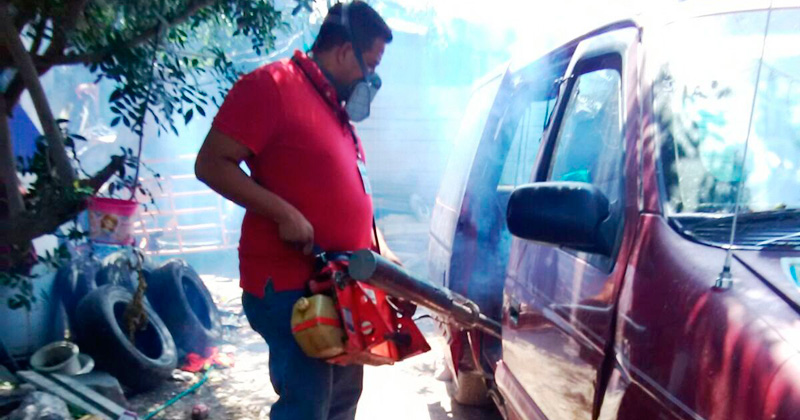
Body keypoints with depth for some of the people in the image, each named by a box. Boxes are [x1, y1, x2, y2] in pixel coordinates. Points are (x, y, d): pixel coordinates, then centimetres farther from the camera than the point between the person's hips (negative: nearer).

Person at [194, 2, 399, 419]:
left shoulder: (336, 106, 16)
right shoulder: (271, 85, -11)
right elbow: (212, 164, -16)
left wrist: (381, 251, 14)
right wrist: (284, 214, -22)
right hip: (289, 286, -9)